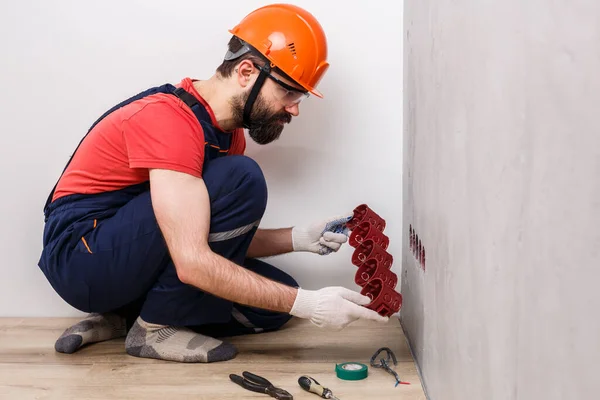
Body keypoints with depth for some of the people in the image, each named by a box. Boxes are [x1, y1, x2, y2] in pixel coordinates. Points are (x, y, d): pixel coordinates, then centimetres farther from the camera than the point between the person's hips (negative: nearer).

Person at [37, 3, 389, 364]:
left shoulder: (229, 132, 4)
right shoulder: (169, 118, -25)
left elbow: (229, 238, 8)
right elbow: (193, 262, -32)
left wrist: (300, 238, -9)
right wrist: (306, 303, -31)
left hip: (133, 259, 9)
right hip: (82, 257, -9)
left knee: (274, 300, 0)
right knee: (241, 180, -25)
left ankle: (120, 317, 4)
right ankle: (153, 326, -12)